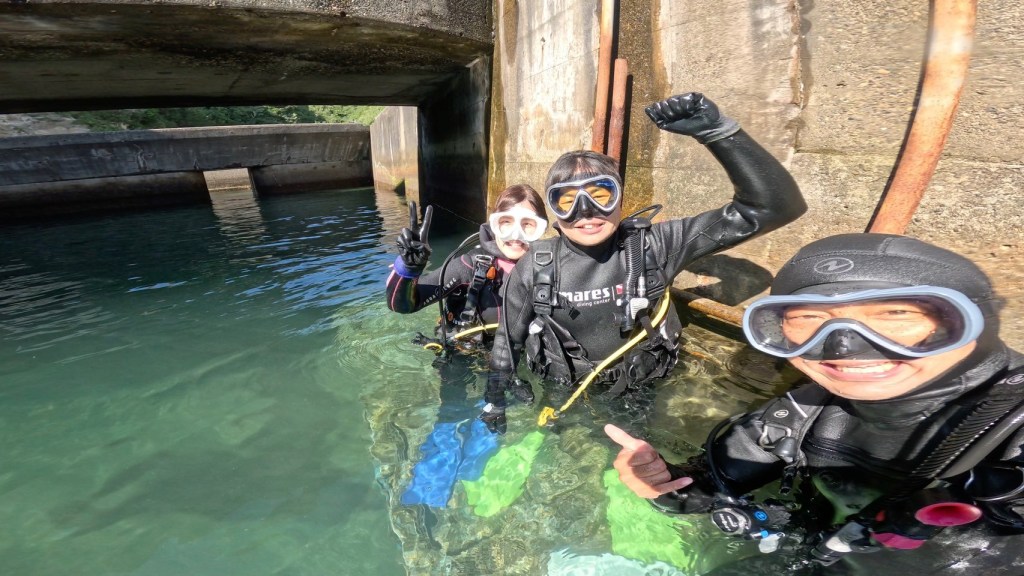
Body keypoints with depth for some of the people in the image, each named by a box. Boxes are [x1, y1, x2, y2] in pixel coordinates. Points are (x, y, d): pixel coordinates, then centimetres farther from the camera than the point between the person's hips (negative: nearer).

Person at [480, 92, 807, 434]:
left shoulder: (653, 245, -19)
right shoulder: (535, 268, -16)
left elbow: (772, 206, -23)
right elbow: (508, 340, -1)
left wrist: (717, 130, -33)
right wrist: (494, 403, 6)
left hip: (640, 400, 1)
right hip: (561, 400, 0)